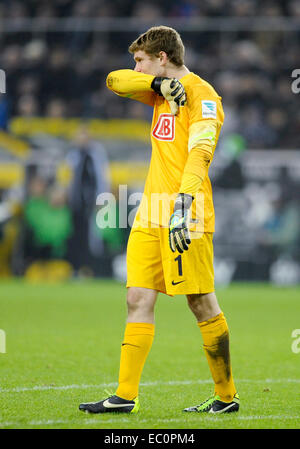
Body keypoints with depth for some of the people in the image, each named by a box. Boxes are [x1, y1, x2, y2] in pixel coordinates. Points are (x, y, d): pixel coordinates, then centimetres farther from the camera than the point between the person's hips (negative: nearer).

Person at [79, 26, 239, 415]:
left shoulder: (201, 94, -9)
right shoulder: (161, 92, 19)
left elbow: (200, 151, -20)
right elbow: (115, 81, 15)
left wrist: (184, 202, -32)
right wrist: (158, 83, -2)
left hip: (185, 217, -8)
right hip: (150, 216, 8)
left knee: (201, 303, -4)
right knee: (139, 300, 2)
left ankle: (226, 396, 5)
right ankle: (126, 396, 0)